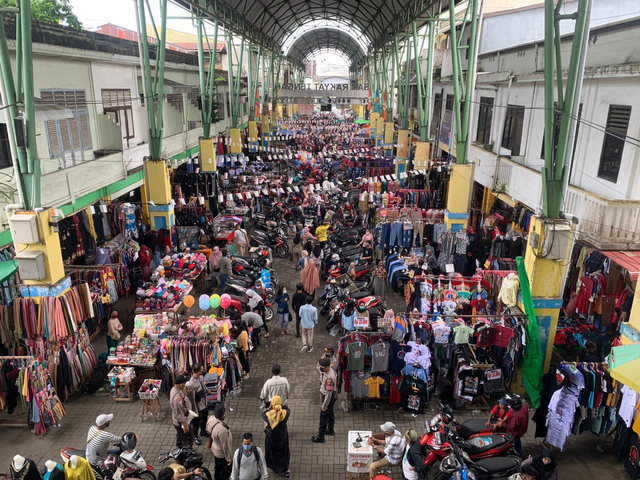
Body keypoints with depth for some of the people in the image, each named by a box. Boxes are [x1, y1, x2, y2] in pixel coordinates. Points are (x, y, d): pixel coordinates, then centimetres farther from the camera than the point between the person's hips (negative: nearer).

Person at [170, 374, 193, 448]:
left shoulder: (174, 388, -10)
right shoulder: (178, 398, -39)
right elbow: (179, 414, -29)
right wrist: (185, 425, -20)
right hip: (181, 422, -10)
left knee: (180, 436, 29)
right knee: (188, 439, 10)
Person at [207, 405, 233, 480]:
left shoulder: (211, 418, -21)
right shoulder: (222, 429, -43)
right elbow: (226, 446, -28)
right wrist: (229, 458, -12)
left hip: (215, 449, 8)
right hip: (222, 453, -8)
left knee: (217, 467, 33)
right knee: (226, 470, 20)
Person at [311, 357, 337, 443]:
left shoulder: (329, 378, -37)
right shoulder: (326, 370, -9)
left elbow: (329, 393, -31)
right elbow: (318, 367, 14)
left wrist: (324, 406, -24)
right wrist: (321, 360, -7)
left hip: (329, 397, -10)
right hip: (325, 394, 10)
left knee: (323, 416, 4)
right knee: (330, 413, 26)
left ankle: (320, 437, 17)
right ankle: (330, 430, 47)